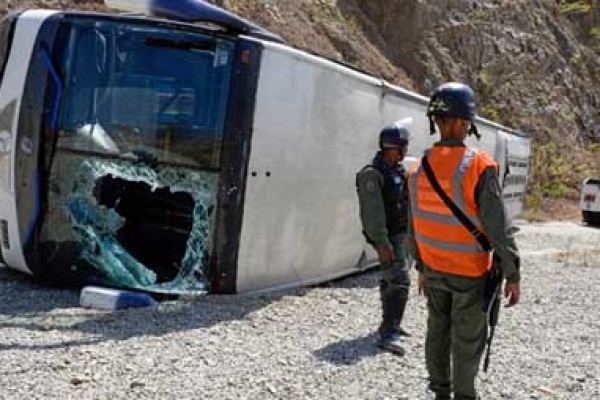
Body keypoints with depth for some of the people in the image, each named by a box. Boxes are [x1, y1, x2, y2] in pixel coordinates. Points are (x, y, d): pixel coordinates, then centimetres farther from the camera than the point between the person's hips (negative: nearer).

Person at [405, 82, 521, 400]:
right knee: (468, 340, 8)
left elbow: (412, 227, 6)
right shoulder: (479, 167, -21)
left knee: (437, 332, 17)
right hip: (470, 273, -5)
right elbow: (498, 228, -20)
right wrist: (512, 275, -11)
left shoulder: (418, 169, -3)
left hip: (434, 270, 5)